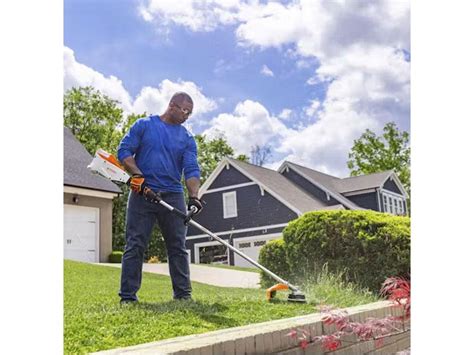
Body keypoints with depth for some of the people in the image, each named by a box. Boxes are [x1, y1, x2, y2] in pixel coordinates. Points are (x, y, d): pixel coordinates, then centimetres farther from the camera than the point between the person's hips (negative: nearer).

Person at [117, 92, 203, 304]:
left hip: (173, 197, 3)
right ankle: (128, 296, 4)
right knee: (134, 246, -2)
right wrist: (138, 175, -14)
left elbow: (191, 170, -2)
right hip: (142, 194, -2)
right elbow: (124, 151, 1)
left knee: (178, 248, 5)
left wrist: (193, 196, -18)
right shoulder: (144, 125, 6)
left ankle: (183, 294, 12)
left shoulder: (187, 139, 10)